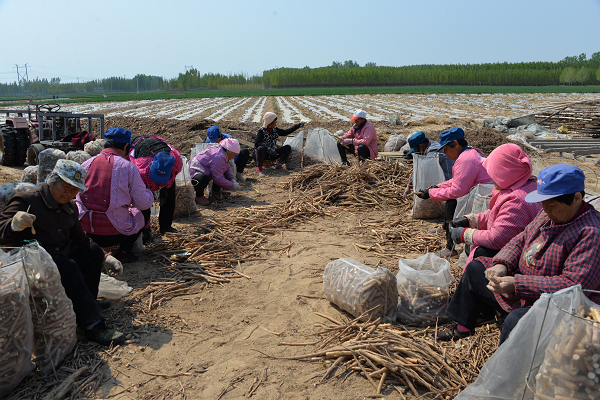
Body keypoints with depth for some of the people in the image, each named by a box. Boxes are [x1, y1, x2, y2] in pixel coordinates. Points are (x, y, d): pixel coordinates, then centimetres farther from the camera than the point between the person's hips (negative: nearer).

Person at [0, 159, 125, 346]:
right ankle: (92, 325, -29)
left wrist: (105, 259, 7)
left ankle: (85, 305, -8)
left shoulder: (69, 208, 12)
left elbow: (80, 239, 19)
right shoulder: (27, 201, -11)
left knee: (94, 251, -13)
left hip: (61, 258, 7)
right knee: (68, 266, -32)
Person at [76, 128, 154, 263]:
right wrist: (150, 195, 19)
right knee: (142, 214, 24)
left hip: (85, 229, 5)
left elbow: (78, 195, 15)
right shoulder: (128, 167, -7)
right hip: (114, 232, -5)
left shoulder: (86, 163, 6)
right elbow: (143, 203, -4)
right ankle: (123, 251, 10)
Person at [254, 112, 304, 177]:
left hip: (271, 154, 6)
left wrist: (297, 126, 13)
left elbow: (285, 132, 17)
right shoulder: (261, 131, -16)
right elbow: (257, 143, -28)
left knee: (288, 147, -7)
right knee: (261, 148, -43)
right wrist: (268, 149, -40)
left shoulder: (274, 129, 5)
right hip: (260, 154, -6)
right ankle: (260, 169, -31)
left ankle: (279, 165, -5)